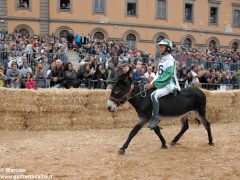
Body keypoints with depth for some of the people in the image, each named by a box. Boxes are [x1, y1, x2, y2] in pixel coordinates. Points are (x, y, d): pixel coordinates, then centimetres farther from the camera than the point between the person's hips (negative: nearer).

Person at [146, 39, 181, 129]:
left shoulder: (169, 60, -11)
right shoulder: (162, 59, 16)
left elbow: (167, 75, -20)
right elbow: (158, 74, 15)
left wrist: (154, 83, -21)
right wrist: (152, 83, -1)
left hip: (169, 85, -10)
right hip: (161, 84, 10)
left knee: (154, 95, -31)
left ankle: (155, 118, -24)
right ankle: (150, 115, 8)